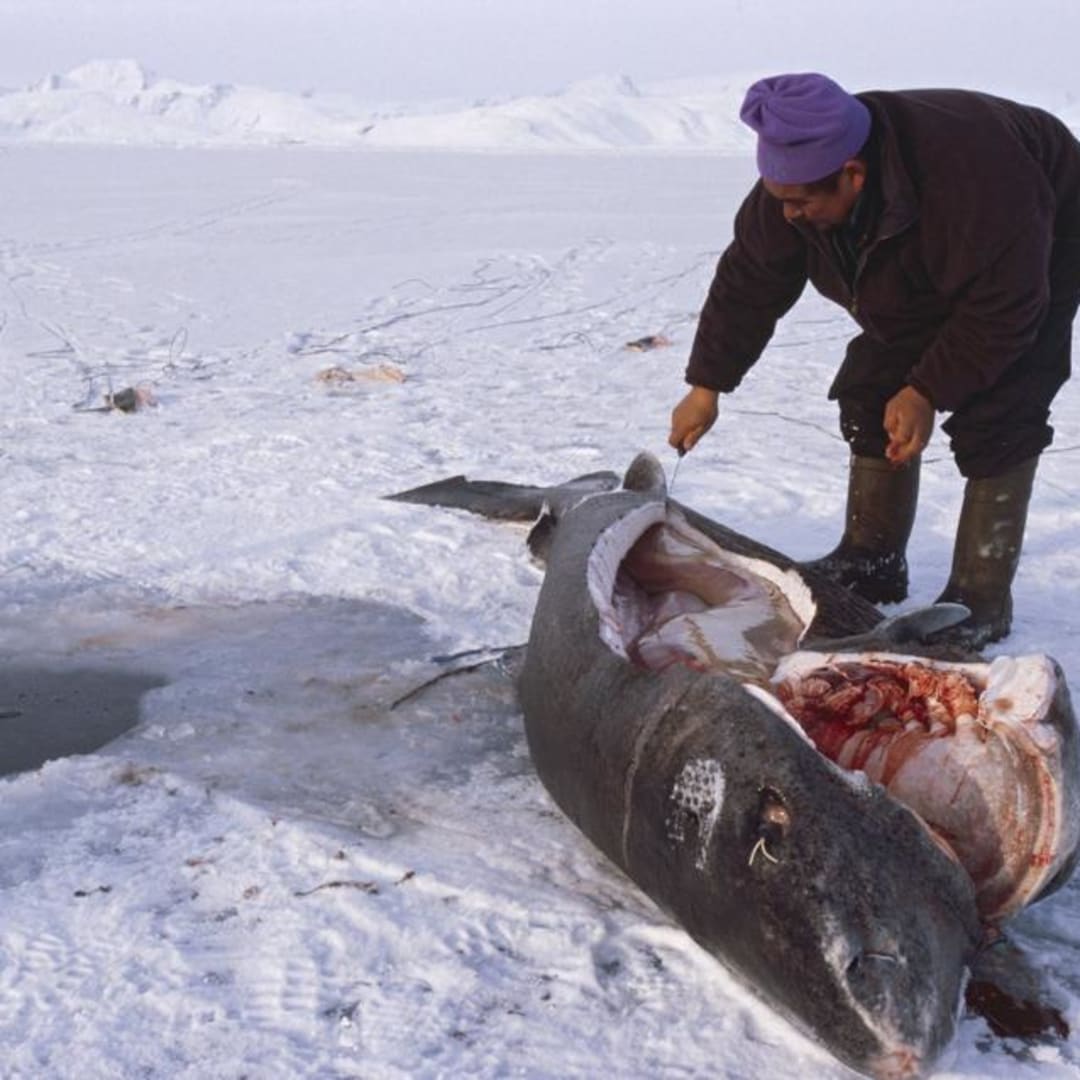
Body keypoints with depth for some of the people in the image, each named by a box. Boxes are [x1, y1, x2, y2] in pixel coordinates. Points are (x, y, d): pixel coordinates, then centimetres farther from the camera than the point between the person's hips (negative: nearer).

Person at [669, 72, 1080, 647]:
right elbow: (748, 280, -13)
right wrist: (706, 388, -11)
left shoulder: (971, 175, -45)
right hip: (921, 276, 7)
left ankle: (981, 599, -10)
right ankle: (871, 562, 11)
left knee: (994, 419, -18)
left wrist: (928, 391, -31)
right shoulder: (798, 176, -25)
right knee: (871, 394, -1)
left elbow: (1002, 310, -35)